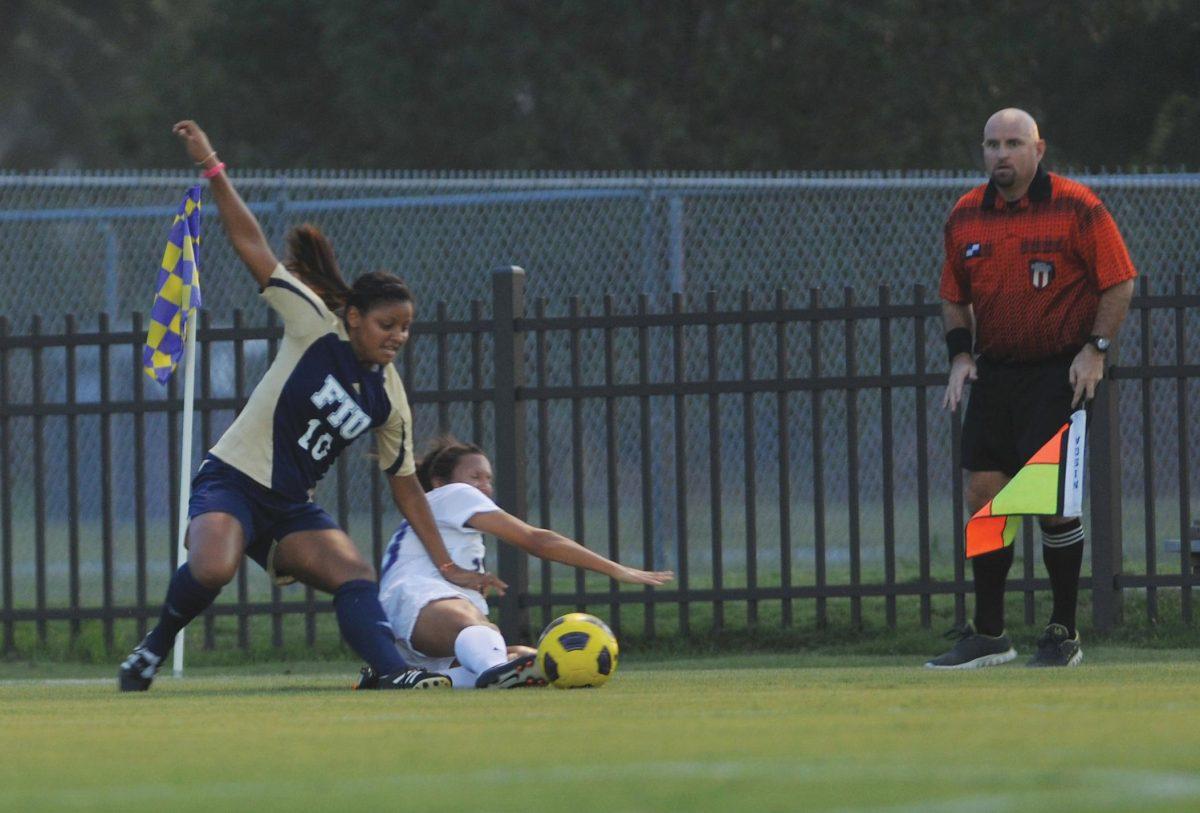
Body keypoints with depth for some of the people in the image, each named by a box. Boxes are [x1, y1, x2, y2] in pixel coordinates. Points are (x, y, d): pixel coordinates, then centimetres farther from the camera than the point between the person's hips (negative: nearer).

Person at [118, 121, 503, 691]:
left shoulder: (389, 400, 4)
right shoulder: (315, 327, -9)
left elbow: (405, 485, 14)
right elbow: (250, 244, -12)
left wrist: (446, 566, 12)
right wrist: (212, 169, -19)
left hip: (290, 510, 6)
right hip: (232, 480, -6)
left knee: (355, 575, -18)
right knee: (213, 569, -32)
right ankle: (152, 650, -6)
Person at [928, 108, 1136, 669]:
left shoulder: (1077, 208, -6)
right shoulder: (965, 216, 9)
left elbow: (1119, 281, -3)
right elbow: (954, 296, 19)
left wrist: (1095, 348, -11)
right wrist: (960, 353, 5)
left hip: (1059, 371, -5)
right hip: (994, 371, 5)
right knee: (983, 494, 1)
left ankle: (1064, 633, 1)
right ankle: (988, 634, 8)